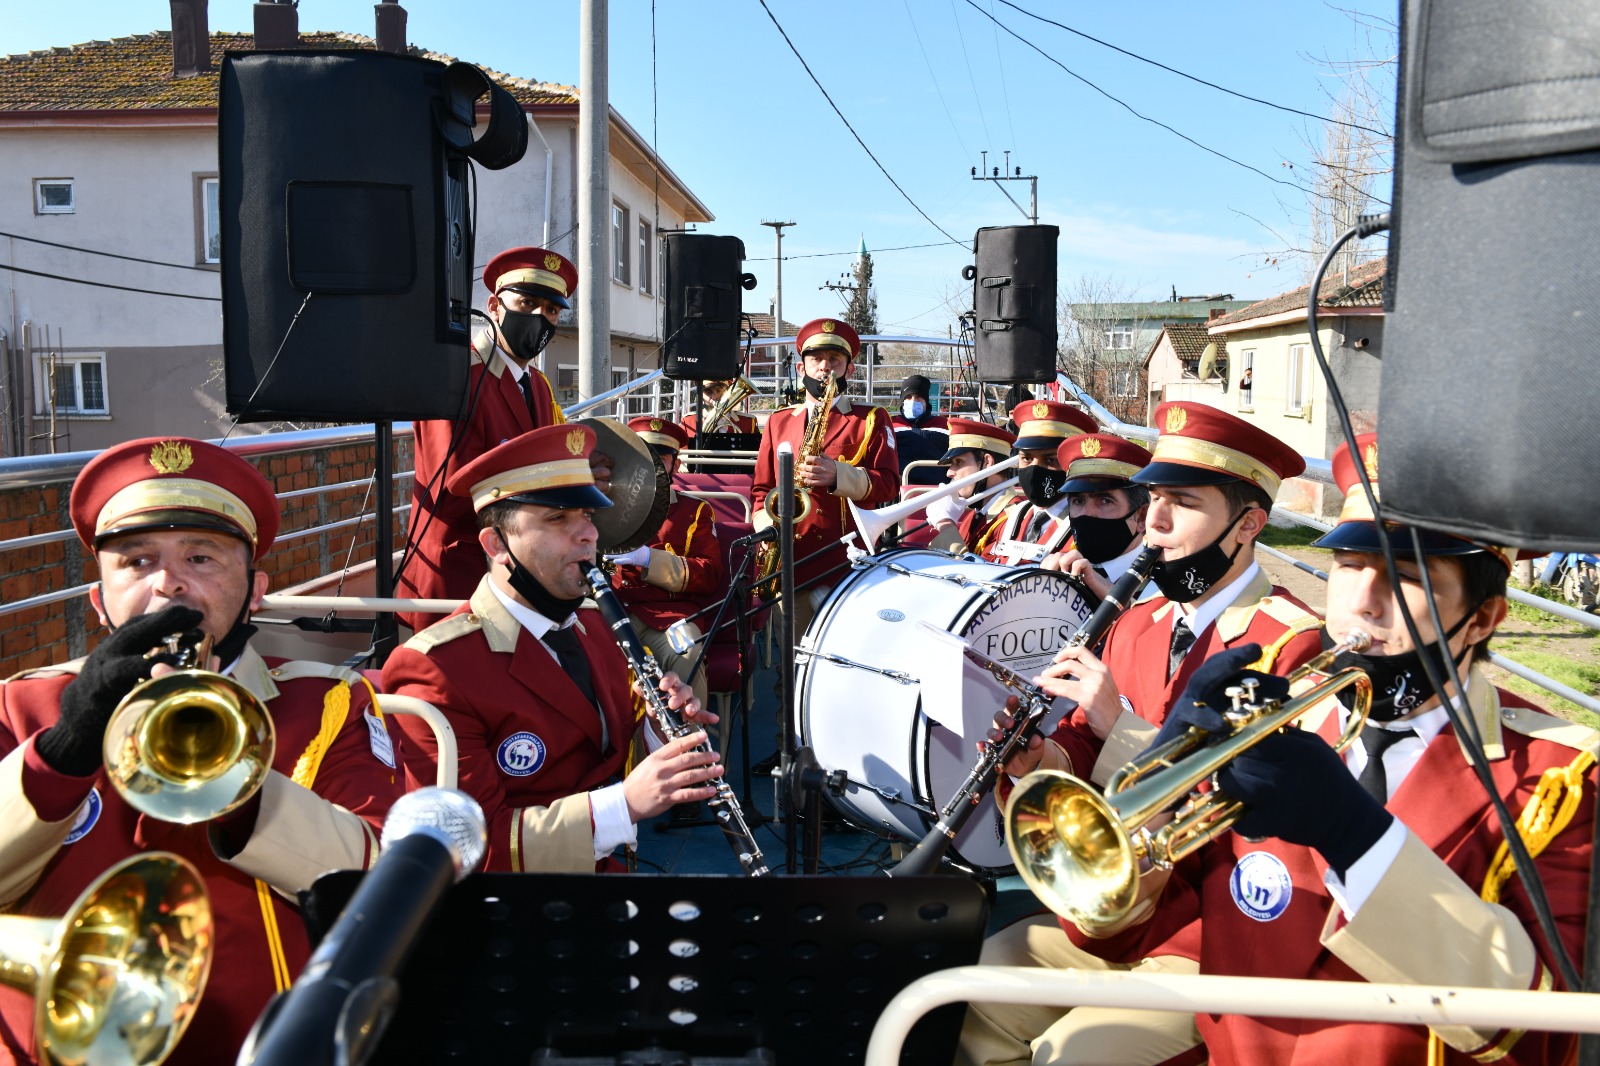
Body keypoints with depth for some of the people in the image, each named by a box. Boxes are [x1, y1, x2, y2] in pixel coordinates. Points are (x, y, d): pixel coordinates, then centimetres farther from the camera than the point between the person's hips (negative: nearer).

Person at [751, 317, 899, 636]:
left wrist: (837, 475, -19)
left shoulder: (872, 419, 9)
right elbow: (762, 488, 19)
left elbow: (887, 484, -2)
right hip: (790, 565, 3)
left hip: (848, 565, -2)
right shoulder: (778, 421, 18)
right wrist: (767, 527, -1)